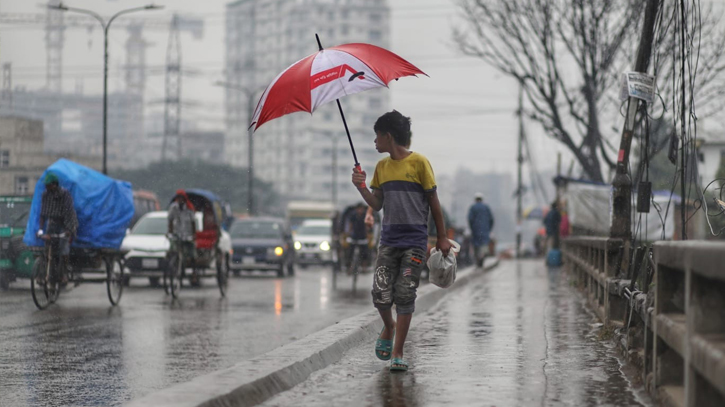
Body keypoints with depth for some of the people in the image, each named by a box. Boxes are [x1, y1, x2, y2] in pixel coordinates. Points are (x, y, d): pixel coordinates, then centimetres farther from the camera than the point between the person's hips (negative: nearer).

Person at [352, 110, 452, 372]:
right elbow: (377, 205, 11)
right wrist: (361, 186, -6)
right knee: (380, 294, -6)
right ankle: (389, 328, 26)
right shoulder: (382, 167, 13)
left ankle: (398, 354, 0)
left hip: (414, 242, -4)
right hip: (388, 240, 4)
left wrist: (442, 237, 4)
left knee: (405, 296, -6)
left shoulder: (418, 162, -3)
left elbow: (433, 201, 2)